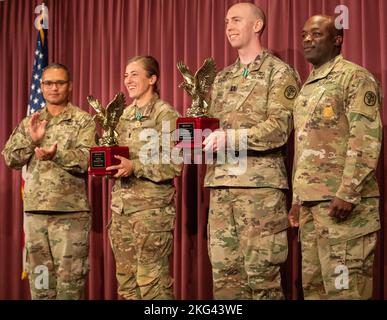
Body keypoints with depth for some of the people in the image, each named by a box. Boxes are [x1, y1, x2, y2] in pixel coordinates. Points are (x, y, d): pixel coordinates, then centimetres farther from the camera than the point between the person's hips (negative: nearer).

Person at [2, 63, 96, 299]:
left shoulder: (84, 121, 1)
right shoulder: (29, 123, 14)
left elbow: (85, 160, -12)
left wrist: (56, 155, -28)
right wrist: (31, 140, -10)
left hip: (71, 213, -4)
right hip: (35, 211, 4)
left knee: (70, 279, -1)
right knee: (39, 279, 11)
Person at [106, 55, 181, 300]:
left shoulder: (166, 115, -6)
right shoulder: (124, 116, 15)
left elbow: (174, 165, -13)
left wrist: (134, 167, -21)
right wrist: (108, 164, 1)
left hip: (152, 206, -7)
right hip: (121, 206, 7)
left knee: (151, 281, -6)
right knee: (126, 280, 10)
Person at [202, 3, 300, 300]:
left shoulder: (280, 73, 1)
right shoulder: (222, 78, 20)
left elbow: (279, 128, -11)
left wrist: (229, 138, -20)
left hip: (260, 184, -6)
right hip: (220, 185, 6)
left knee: (261, 274, -3)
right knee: (224, 272, 6)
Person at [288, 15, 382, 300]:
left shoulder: (355, 77, -4)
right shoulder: (308, 87, 21)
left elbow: (367, 139, -14)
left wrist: (347, 193, -21)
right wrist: (297, 199, 18)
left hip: (341, 201, -8)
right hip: (310, 202, 8)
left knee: (344, 287, -6)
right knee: (313, 284, 10)